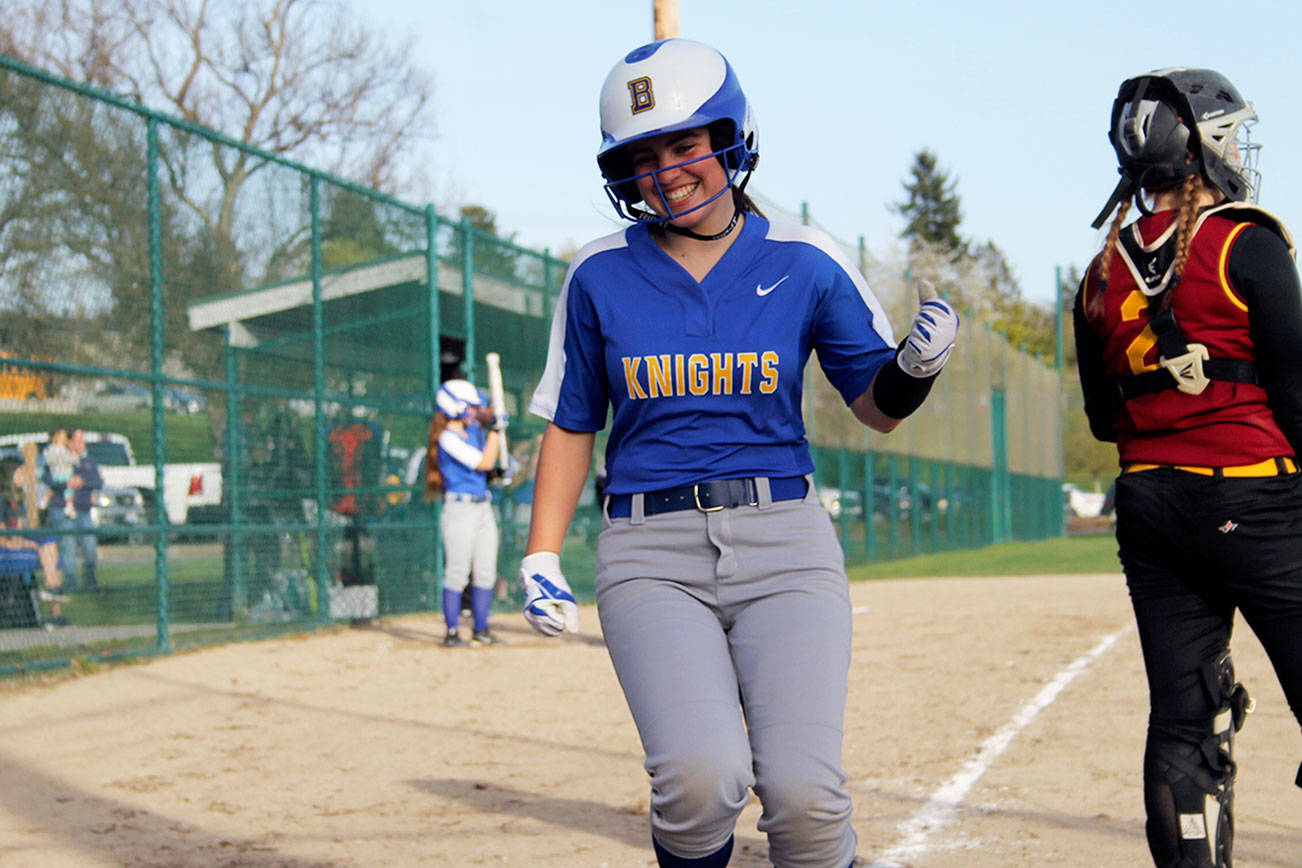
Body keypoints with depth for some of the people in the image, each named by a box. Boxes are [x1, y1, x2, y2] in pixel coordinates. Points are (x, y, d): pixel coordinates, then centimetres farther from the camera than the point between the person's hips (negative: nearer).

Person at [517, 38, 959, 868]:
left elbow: (879, 407, 10)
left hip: (785, 547, 0)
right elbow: (571, 427, 15)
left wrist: (917, 364, -13)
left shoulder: (806, 262, 4)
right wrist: (541, 559, 6)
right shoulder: (600, 277, 7)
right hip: (649, 555, 0)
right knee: (700, 777, -23)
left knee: (804, 792, -16)